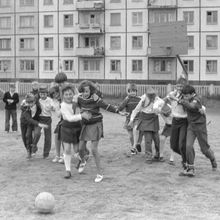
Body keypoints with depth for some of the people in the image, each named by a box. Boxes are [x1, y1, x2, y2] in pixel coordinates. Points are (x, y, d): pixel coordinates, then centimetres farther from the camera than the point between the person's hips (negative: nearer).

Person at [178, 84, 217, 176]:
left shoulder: (196, 100, -19)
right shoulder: (188, 99, 3)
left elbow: (191, 106, -40)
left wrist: (183, 101, -28)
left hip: (200, 125, -6)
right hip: (191, 125, 6)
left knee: (204, 148, 5)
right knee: (188, 146, -12)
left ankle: (213, 159, 37)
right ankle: (190, 168, -9)